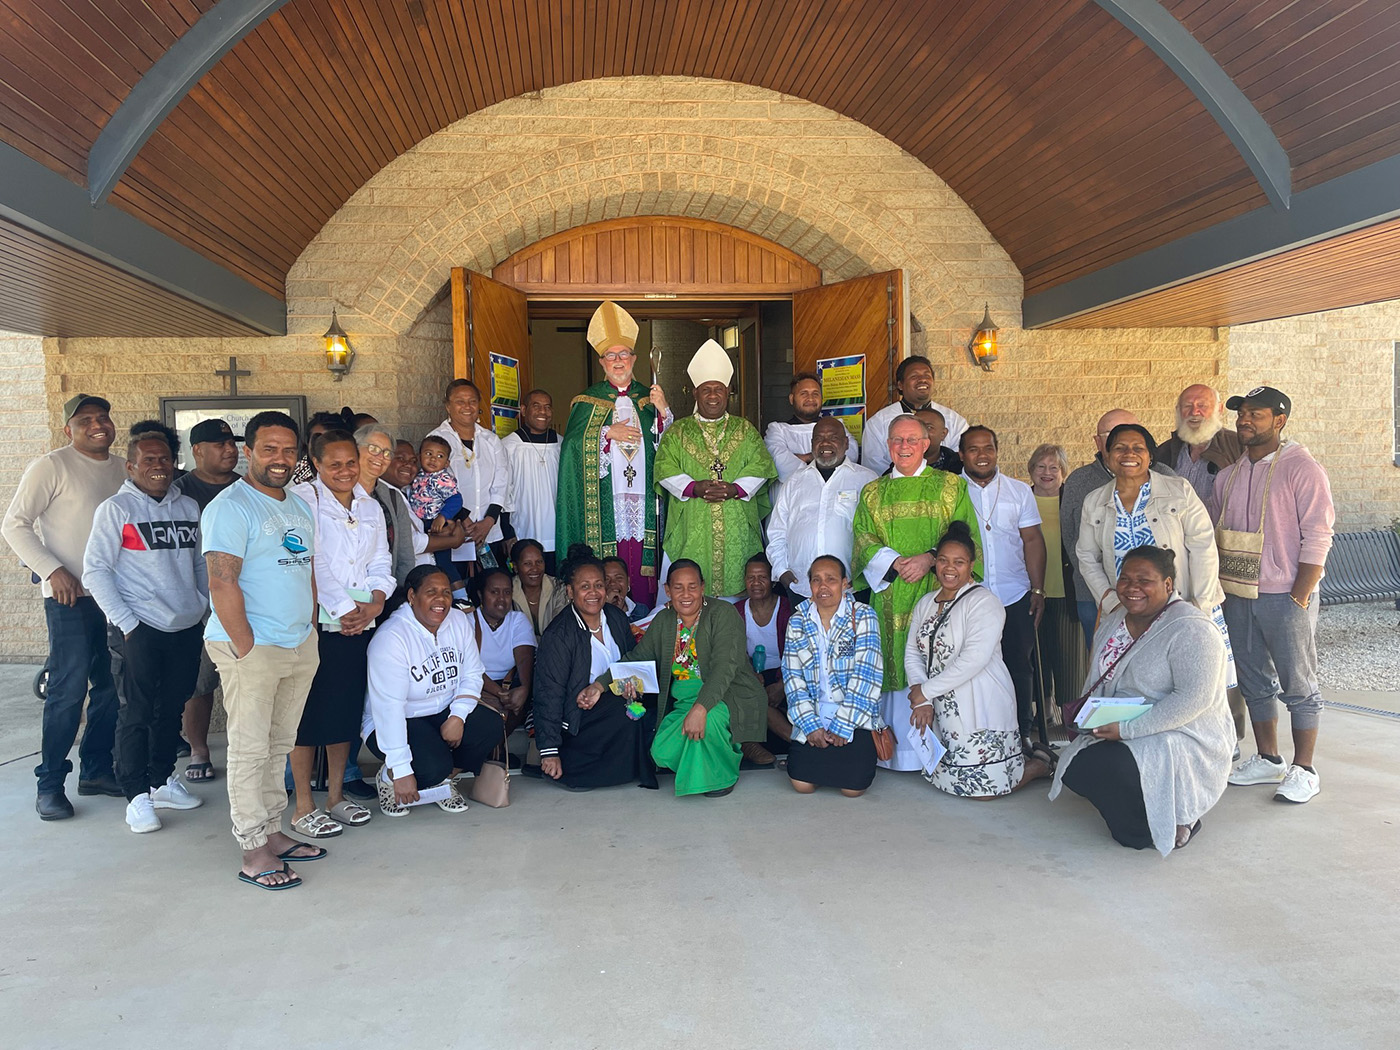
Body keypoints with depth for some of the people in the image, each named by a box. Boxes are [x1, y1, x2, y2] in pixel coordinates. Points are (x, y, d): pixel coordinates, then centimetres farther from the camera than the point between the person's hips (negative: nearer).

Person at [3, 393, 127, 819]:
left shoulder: (122, 468, 11)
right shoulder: (51, 467, -6)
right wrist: (53, 570, -16)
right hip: (71, 597, -6)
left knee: (112, 687, 11)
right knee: (69, 690, -5)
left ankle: (96, 769, 24)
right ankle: (50, 784, 7)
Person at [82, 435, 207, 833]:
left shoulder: (189, 508, 12)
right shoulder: (116, 509, -3)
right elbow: (95, 571, -6)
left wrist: (209, 608, 12)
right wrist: (126, 623, -11)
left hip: (188, 628, 5)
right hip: (142, 631, -5)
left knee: (171, 709, 13)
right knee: (137, 712, -1)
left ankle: (162, 779, 27)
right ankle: (137, 795, 8)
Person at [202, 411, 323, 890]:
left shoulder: (299, 506, 15)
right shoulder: (230, 507, -10)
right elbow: (222, 584, -17)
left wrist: (310, 630, 12)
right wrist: (246, 648, -18)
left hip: (299, 645, 8)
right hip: (251, 647, -8)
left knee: (280, 745, 14)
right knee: (250, 749, -1)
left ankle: (272, 831, 25)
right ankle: (254, 853, 6)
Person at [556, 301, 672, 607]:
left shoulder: (649, 399, 13)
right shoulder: (587, 401, 8)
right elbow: (572, 444, -2)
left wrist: (664, 412, -9)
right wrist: (606, 432, -12)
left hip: (643, 500, 2)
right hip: (604, 501, -1)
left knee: (644, 568, 0)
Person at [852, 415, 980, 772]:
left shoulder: (951, 486, 11)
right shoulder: (873, 492, 17)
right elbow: (863, 539, 6)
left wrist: (929, 559, -14)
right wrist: (896, 563, -11)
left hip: (936, 592, -2)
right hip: (889, 597, 2)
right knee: (893, 667, -2)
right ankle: (893, 750, 3)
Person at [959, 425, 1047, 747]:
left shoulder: (1019, 490, 8)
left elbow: (1033, 540, 8)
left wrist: (1038, 589, 2)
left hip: (1016, 598, 2)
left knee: (1019, 668, 7)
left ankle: (1022, 734, 21)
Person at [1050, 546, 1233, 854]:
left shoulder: (1191, 629, -17)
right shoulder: (1112, 623, 9)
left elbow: (1194, 698, -26)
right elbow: (1097, 681, 20)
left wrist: (1128, 729, -27)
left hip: (1183, 738, -8)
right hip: (1118, 735, 8)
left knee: (1117, 769, -31)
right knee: (1074, 769, -14)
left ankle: (1175, 818, -2)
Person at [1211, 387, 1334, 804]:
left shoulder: (1302, 469, -10)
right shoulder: (1228, 474, 9)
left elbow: (1317, 539, -13)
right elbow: (1211, 534, 15)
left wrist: (1298, 599, -17)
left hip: (1285, 597, -6)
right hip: (1237, 596, 6)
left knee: (1298, 686, 4)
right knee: (1254, 682, 14)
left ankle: (1303, 770, 14)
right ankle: (1267, 760, 26)